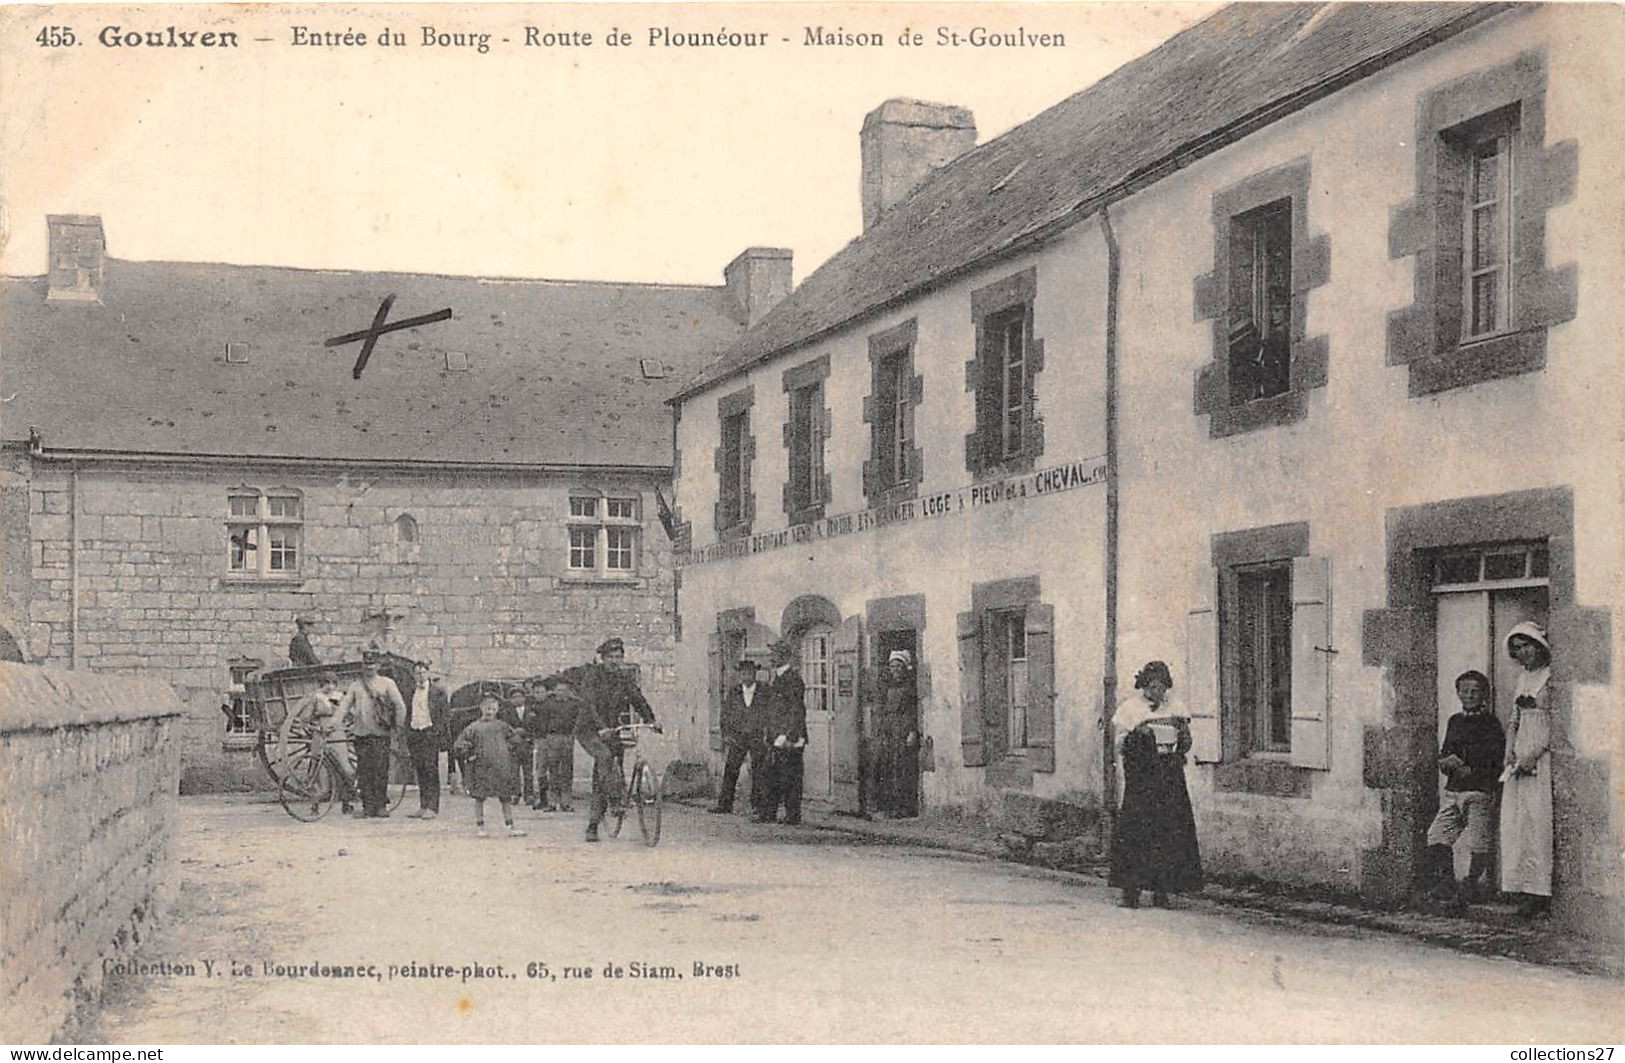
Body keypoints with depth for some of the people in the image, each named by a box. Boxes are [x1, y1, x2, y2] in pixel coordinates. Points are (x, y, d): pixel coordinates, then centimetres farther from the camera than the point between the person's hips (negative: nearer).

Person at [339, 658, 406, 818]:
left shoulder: (386, 683, 4)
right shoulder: (355, 686, 12)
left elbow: (400, 705, 2)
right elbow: (344, 705, 8)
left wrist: (397, 726, 0)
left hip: (381, 733, -3)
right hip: (361, 733, 3)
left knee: (380, 771, -6)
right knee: (364, 772, 1)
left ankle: (381, 806, 1)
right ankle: (367, 806, 6)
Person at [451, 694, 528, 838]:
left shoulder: (502, 726, 7)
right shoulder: (474, 728, -2)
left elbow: (516, 739, 16)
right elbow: (460, 744, -3)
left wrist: (511, 752, 6)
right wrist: (470, 756, -8)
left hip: (502, 766, 2)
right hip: (482, 767, -2)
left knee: (506, 796, 5)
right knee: (479, 796, 4)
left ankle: (510, 826, 10)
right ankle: (479, 826, 14)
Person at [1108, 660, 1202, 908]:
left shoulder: (1174, 710, 13)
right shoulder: (1130, 708, 3)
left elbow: (1184, 748, 16)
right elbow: (1120, 748, 0)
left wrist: (1184, 731, -3)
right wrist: (1136, 734, -17)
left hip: (1170, 778, 4)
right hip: (1140, 778, -3)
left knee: (1170, 832, -2)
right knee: (1136, 831, -10)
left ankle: (1161, 892, 3)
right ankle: (1131, 890, -6)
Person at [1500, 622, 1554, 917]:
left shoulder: (1553, 677, -5)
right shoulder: (1522, 678, 17)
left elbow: (1556, 723, -10)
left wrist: (1533, 755, -15)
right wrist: (1509, 754, 7)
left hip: (1543, 755, -7)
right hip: (1521, 756, 7)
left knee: (1538, 820, -10)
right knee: (1513, 821, 2)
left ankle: (1539, 891, -9)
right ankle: (1524, 887, 5)